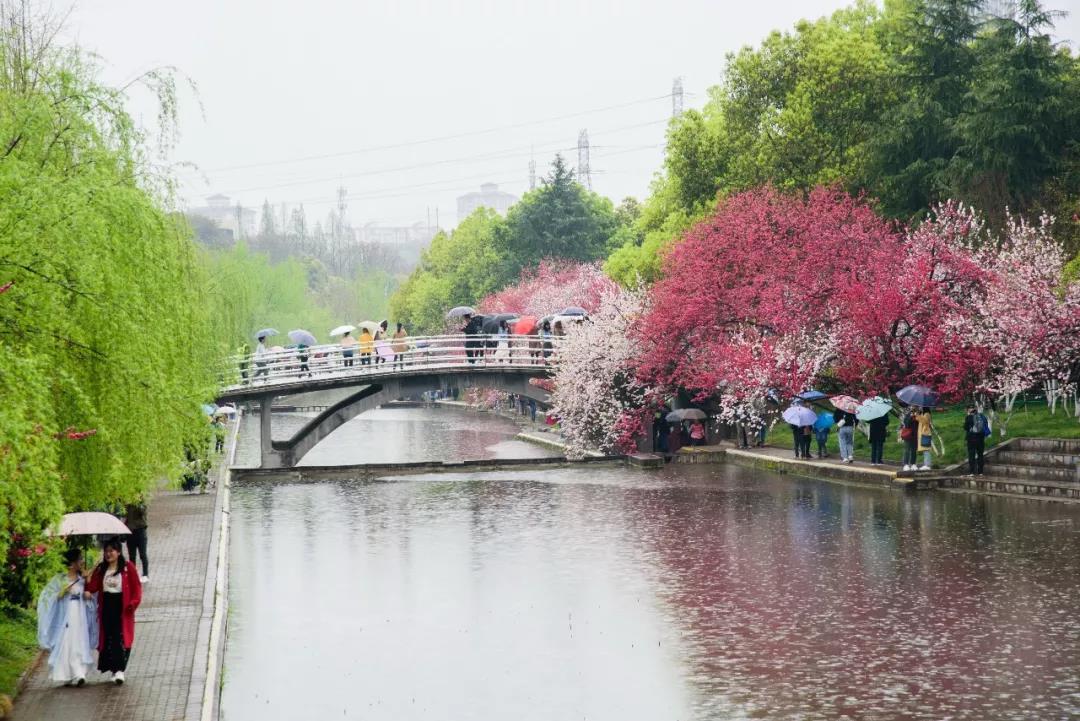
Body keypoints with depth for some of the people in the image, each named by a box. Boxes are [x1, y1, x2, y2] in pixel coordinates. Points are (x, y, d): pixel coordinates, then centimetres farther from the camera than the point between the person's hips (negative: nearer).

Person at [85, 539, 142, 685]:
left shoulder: (128, 567, -2)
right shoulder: (101, 569, 10)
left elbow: (136, 587, -3)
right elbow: (94, 584, 1)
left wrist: (133, 603, -14)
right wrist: (88, 590, -20)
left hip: (122, 608, -4)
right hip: (106, 606, 4)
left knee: (121, 638, -9)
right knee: (108, 638, 5)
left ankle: (119, 670, -12)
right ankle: (115, 669, 14)